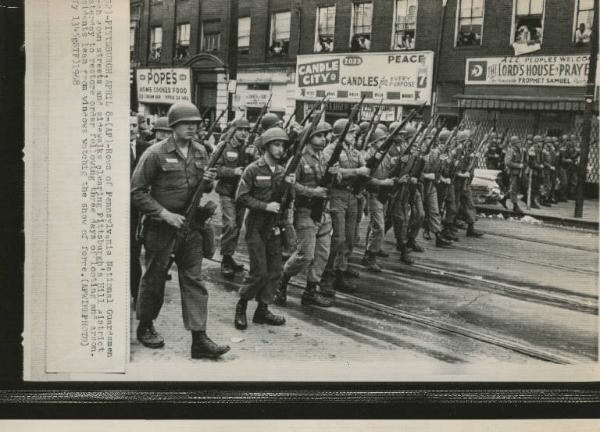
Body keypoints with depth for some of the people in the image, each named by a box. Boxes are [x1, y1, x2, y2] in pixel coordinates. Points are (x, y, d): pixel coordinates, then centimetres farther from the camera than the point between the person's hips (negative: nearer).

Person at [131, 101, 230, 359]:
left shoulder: (200, 152, 6)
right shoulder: (156, 154, -11)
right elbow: (137, 192, -9)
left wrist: (209, 181, -6)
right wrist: (164, 213, -16)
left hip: (191, 227, 4)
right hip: (160, 228, -4)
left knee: (194, 280, 1)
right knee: (154, 279, 10)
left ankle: (199, 339, 2)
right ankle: (145, 328, 31)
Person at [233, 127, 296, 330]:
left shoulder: (281, 170, 9)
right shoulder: (253, 170, -9)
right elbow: (241, 197, -11)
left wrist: (289, 184, -8)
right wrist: (265, 206, -18)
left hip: (274, 227, 6)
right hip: (256, 227, -6)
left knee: (275, 272, 6)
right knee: (259, 273, -9)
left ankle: (262, 311, 18)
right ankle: (241, 305, 13)